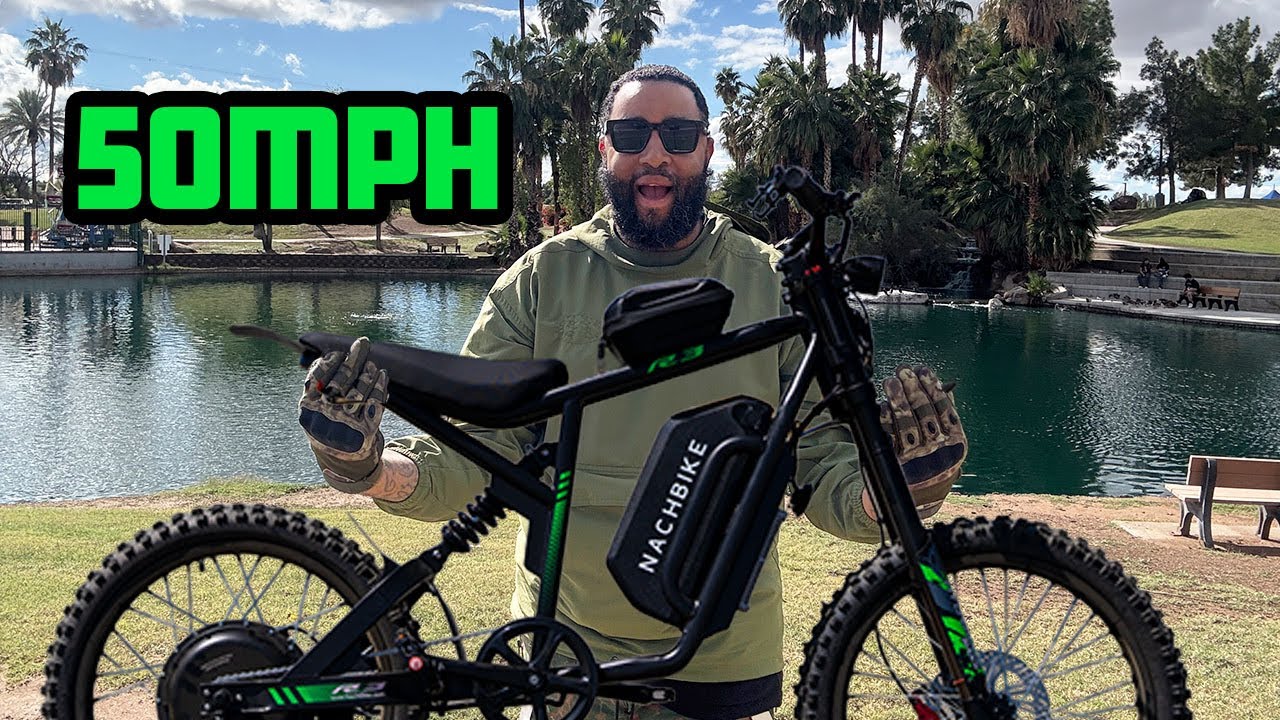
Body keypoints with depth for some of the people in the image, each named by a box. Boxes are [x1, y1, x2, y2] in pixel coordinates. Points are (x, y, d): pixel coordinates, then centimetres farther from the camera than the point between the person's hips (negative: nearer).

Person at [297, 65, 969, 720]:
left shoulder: (774, 285, -3)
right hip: (564, 642, 0)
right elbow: (474, 440, -6)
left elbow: (821, 455, -4)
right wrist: (370, 466, -25)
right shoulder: (544, 277, -3)